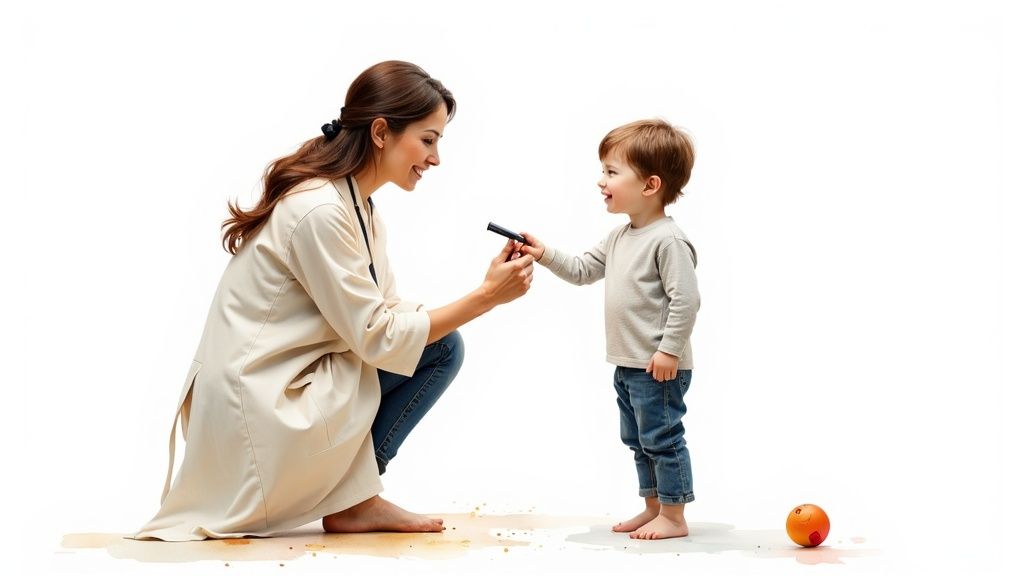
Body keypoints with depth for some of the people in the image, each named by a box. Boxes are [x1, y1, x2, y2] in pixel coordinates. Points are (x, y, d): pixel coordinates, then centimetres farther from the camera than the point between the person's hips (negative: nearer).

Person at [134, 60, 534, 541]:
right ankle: (352, 502, -3)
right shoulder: (319, 211, -21)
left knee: (440, 346, 4)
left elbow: (385, 313, 7)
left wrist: (487, 293, -6)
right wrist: (486, 295, -16)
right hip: (260, 410, -10)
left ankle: (349, 496, 4)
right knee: (437, 349, -11)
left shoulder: (357, 205, 10)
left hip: (295, 386, 10)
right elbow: (377, 338, -19)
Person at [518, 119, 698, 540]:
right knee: (637, 439, 17)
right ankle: (653, 507, 28)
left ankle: (673, 517, 7)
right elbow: (583, 271, 18)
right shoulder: (621, 237, 11)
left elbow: (686, 299, -22)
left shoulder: (668, 240, -19)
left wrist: (669, 350, -23)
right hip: (628, 364, 10)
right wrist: (545, 255, 4)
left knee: (661, 437, -2)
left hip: (659, 367, -10)